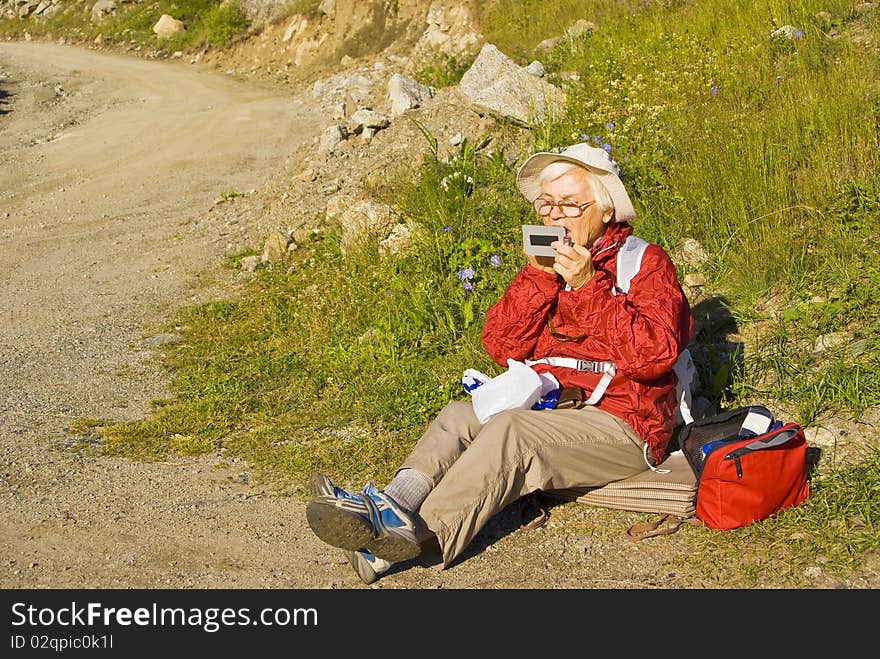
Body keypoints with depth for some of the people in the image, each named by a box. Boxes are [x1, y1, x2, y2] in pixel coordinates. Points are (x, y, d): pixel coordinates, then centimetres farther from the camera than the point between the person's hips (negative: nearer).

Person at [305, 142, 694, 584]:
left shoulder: (646, 263, -1)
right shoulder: (549, 263, 16)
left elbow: (654, 355, -18)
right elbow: (501, 346, 4)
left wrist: (588, 285, -22)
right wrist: (538, 276, -9)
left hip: (620, 426, -7)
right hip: (549, 411, 7)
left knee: (510, 431, -30)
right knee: (459, 416, -15)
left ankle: (418, 533, -41)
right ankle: (398, 503, -37)